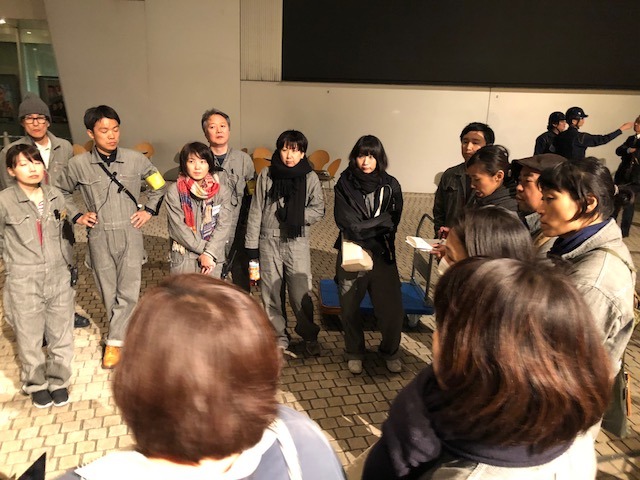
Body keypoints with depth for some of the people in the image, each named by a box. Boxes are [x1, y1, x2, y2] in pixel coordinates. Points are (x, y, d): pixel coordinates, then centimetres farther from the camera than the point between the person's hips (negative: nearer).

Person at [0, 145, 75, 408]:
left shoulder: (55, 195, 2)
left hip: (59, 278, 3)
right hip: (24, 283, -3)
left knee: (61, 333, 12)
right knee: (30, 337, 11)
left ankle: (58, 380, 32)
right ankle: (37, 383, 33)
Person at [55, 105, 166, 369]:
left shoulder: (135, 159, -3)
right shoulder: (79, 164, -3)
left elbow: (158, 183, 13)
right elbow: (61, 192, 15)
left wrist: (149, 209, 5)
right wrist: (77, 215, 4)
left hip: (130, 234, 0)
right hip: (99, 237, 1)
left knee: (128, 290, -2)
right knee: (108, 291, 9)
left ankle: (115, 340, 10)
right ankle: (123, 330, 28)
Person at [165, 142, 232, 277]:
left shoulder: (221, 191, 1)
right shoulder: (174, 191, -3)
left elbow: (224, 225, -4)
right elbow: (178, 227, -8)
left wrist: (209, 253, -14)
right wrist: (203, 249, -12)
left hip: (213, 259, 1)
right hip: (183, 258, -1)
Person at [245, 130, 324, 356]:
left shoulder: (310, 177, -1)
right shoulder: (266, 175, 0)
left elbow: (318, 210, 2)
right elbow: (256, 211, 2)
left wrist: (296, 216, -16)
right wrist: (251, 244, 1)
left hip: (298, 242, -1)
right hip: (269, 240, 2)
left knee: (301, 293, -1)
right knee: (271, 292, 9)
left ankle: (309, 336, 21)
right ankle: (279, 337, 26)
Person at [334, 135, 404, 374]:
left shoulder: (390, 186, -1)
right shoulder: (344, 185, -4)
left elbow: (392, 223, -6)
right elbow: (348, 225, -13)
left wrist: (363, 227, -14)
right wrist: (380, 222, -13)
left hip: (382, 256, 1)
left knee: (392, 310, 2)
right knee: (349, 309, 10)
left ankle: (390, 352, 31)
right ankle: (354, 353, 36)